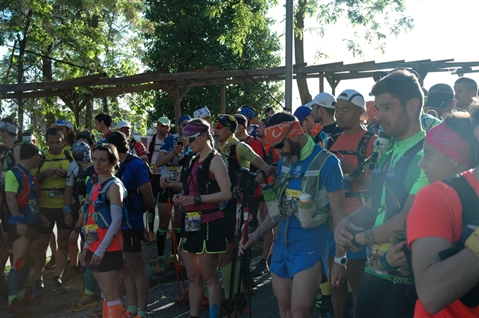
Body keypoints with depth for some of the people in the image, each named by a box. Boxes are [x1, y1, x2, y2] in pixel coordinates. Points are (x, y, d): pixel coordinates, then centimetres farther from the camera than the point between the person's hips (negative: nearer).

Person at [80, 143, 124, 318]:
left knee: (111, 294, -2)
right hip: (94, 248, 8)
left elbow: (116, 221, -18)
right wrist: (87, 246, 14)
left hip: (108, 249, -8)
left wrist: (101, 249, -19)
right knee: (106, 293, 16)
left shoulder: (114, 185, -11)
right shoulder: (95, 184, 13)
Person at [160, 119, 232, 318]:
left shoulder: (215, 160, -11)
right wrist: (173, 185, 9)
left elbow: (227, 193, -20)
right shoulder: (194, 161, 14)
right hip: (191, 223, 9)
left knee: (209, 277, -1)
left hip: (209, 224, -8)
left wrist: (196, 199, -25)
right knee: (193, 276, 14)